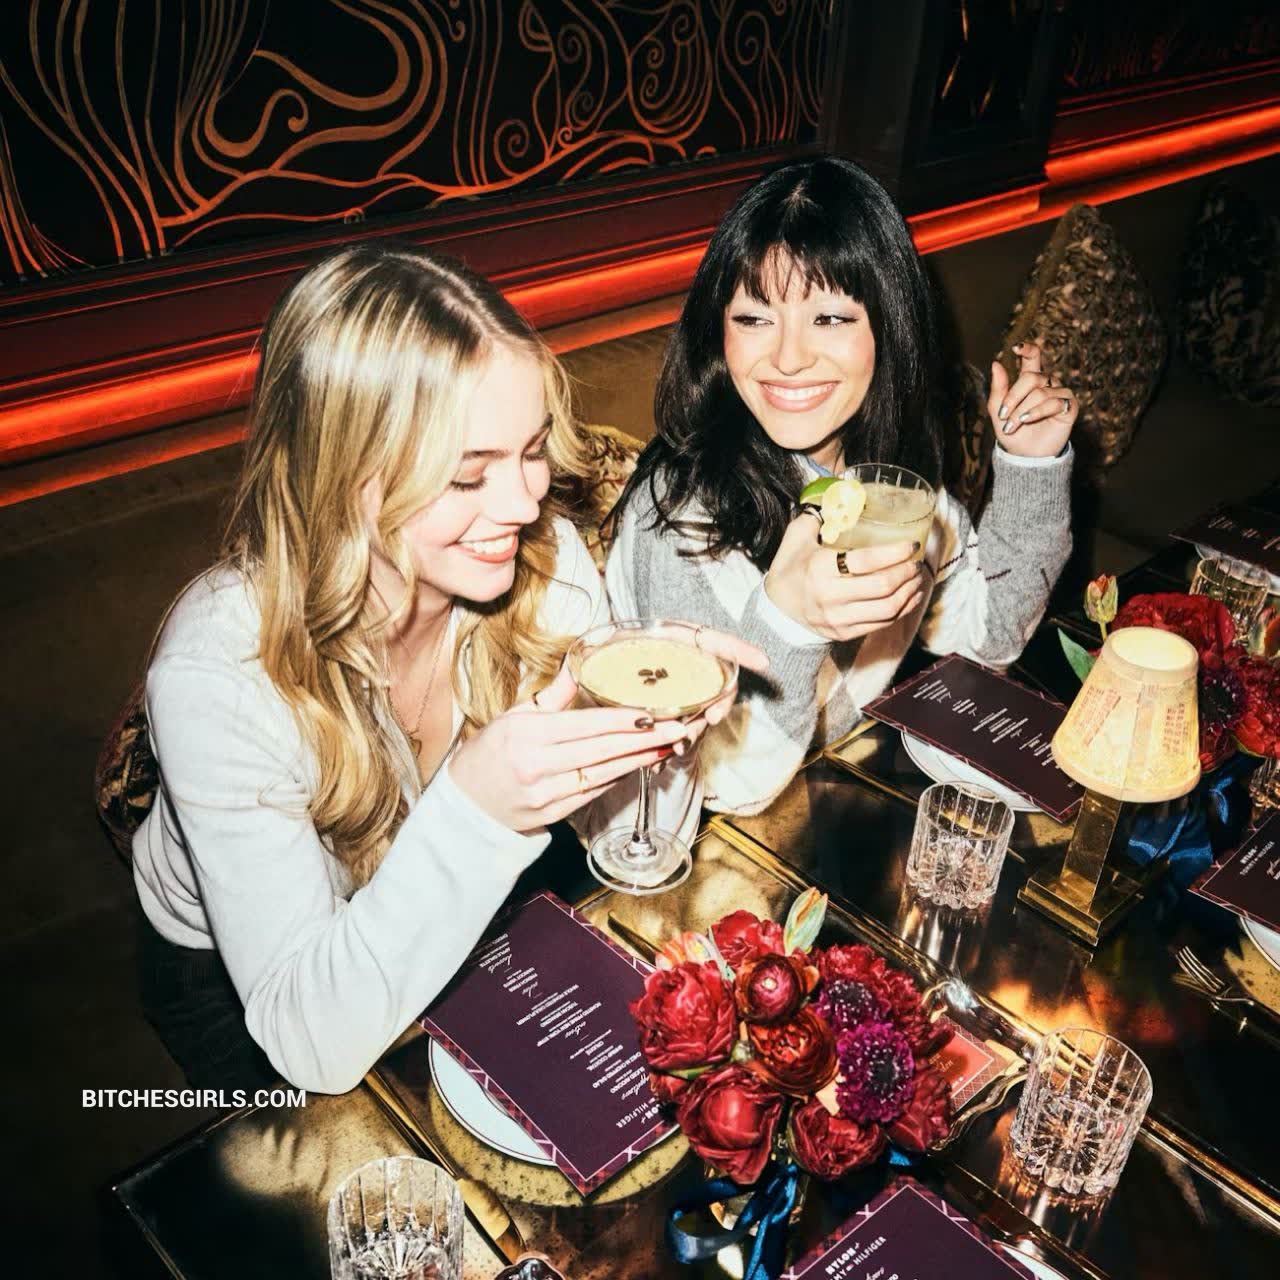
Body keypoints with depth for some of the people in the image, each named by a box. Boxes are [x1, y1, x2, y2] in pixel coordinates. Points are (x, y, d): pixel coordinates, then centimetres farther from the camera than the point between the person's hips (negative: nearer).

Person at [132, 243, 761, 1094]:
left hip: (460, 921, 4)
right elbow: (316, 1041, -33)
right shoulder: (220, 673, -35)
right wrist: (473, 809, -47)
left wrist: (655, 729, -34)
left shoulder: (547, 560, -23)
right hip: (236, 978, -3)